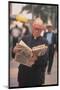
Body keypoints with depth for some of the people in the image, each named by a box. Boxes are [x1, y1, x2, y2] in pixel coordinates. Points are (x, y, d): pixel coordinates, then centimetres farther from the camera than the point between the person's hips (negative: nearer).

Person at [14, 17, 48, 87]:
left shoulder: (44, 42, 0)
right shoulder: (25, 39, 4)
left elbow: (45, 58, -8)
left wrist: (37, 58, -28)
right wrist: (15, 50, -21)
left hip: (37, 74, -1)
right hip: (24, 72, 1)